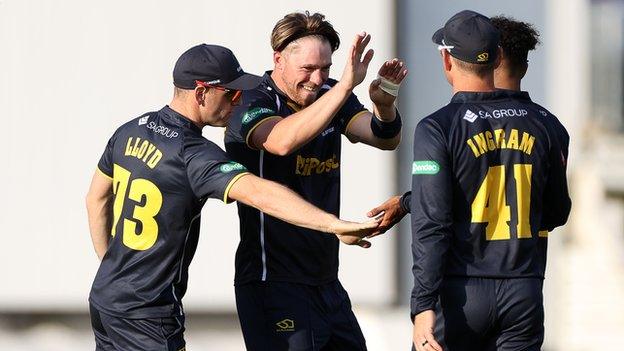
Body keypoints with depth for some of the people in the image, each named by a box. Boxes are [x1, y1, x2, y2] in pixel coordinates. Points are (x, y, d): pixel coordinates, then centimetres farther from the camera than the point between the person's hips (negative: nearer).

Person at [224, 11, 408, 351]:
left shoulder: (330, 96, 8)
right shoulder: (252, 104, -13)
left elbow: (385, 139, -2)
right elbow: (282, 141, -35)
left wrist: (384, 104, -25)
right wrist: (346, 85, -42)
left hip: (326, 281, 7)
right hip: (273, 282, -7)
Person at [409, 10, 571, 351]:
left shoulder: (438, 128, -7)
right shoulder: (545, 125, 6)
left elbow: (431, 225, -13)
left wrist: (423, 306, -15)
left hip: (461, 293, -3)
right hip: (525, 293, 4)